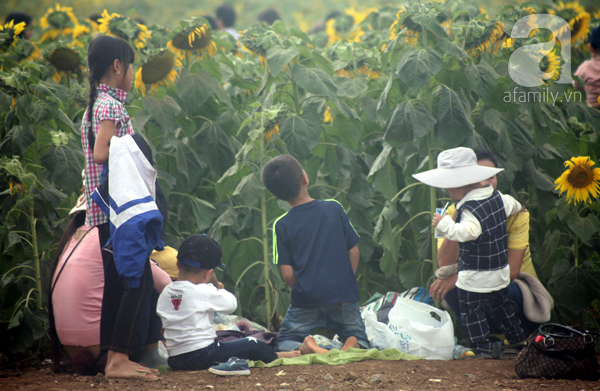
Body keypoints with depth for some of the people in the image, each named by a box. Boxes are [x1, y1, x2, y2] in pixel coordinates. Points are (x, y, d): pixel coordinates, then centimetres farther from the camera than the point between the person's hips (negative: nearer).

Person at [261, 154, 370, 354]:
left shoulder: (282, 225, -4)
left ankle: (304, 349, -18)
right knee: (361, 343, 15)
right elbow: (354, 251, 4)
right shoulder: (334, 208, -1)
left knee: (283, 345, 15)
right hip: (343, 295, 1)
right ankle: (352, 347, -20)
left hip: (306, 300, -1)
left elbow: (288, 274, -6)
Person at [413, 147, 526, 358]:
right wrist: (517, 207, 45)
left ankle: (484, 346, 7)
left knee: (472, 311, 4)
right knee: (500, 304, 26)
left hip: (475, 277, -9)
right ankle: (516, 337, 35)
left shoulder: (470, 208, -25)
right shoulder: (497, 197, 2)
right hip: (500, 271, 9)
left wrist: (445, 224, -35)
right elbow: (510, 205, 23)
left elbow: (470, 231, -42)